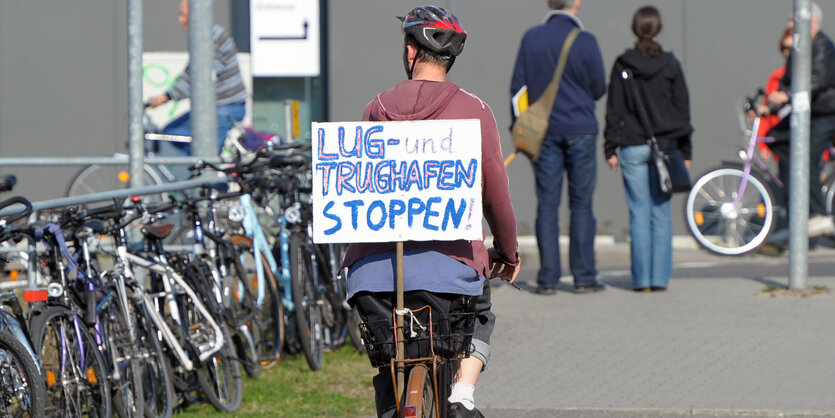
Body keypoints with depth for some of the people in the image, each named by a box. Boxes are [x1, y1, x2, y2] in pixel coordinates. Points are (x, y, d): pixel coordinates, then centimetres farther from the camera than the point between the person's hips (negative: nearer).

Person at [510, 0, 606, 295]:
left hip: (544, 130, 2)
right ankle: (584, 276, 4)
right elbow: (598, 89, -1)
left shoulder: (531, 38, -1)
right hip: (580, 131, -2)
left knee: (547, 205, 4)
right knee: (581, 205, 5)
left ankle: (548, 278, 1)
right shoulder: (585, 41, -9)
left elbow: (518, 86, 1)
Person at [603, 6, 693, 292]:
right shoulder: (670, 64, 0)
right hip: (665, 145, 1)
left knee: (639, 213, 2)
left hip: (633, 148, -1)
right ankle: (660, 277, 2)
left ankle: (641, 278, 0)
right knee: (661, 213, 5)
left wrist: (610, 148, 5)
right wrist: (685, 150, 10)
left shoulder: (623, 65, -2)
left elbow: (614, 109, 0)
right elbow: (683, 108, 4)